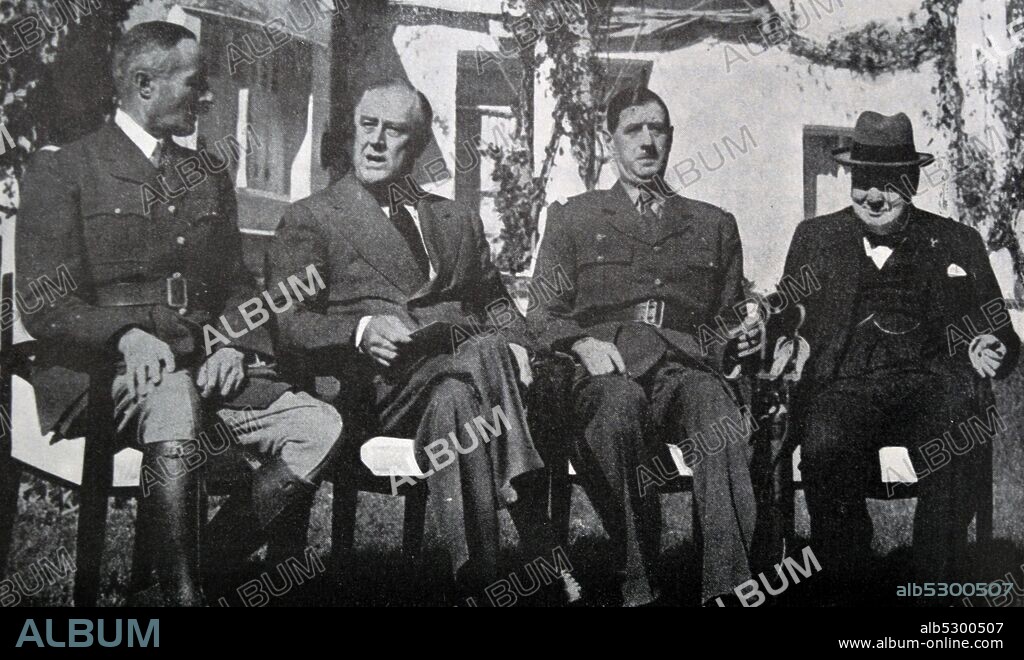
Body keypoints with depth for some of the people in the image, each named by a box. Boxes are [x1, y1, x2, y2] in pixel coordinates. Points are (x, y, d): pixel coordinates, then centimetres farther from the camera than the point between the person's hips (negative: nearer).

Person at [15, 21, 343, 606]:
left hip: (204, 365, 6)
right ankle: (180, 592, -28)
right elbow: (45, 307, -4)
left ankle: (207, 563, -12)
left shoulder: (209, 177, 22)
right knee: (173, 404, -39)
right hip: (105, 372, -5)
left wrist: (232, 345, -2)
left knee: (320, 427, -19)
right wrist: (127, 335, -22)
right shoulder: (62, 173, 4)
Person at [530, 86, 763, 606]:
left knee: (717, 407, -36)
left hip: (687, 367, 1)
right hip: (608, 372, -1)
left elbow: (728, 317, 28)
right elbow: (543, 314, 14)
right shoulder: (572, 218, 22)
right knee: (619, 405, -39)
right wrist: (584, 343, -7)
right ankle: (636, 584, -34)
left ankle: (728, 586, -45)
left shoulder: (714, 225, 28)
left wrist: (739, 335, 4)